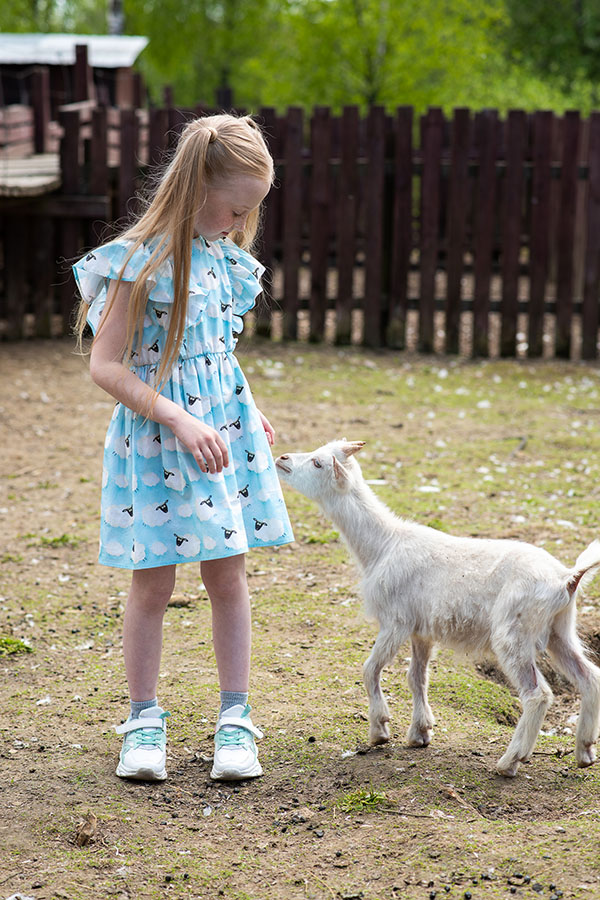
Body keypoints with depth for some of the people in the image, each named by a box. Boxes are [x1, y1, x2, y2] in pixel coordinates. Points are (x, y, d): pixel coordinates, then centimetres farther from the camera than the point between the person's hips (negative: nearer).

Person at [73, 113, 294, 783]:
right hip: (156, 430, -5)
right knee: (153, 582, 3)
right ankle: (144, 721, 17)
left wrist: (249, 412, 12)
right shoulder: (143, 261, -17)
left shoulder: (223, 250, 5)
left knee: (227, 574, 7)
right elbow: (106, 366, -17)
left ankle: (235, 719, 14)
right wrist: (179, 421, -22)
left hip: (225, 421, 6)